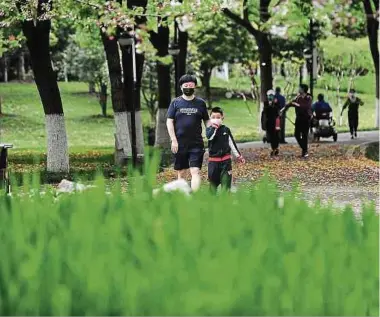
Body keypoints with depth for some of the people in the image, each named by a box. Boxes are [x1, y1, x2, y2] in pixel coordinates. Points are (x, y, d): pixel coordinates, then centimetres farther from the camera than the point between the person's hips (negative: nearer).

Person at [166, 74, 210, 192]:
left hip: (196, 144, -1)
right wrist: (173, 140, -7)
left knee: (195, 171, -11)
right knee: (181, 173, 9)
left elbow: (207, 121, 12)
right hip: (179, 144, 1)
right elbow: (169, 121, 2)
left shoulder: (200, 103, 8)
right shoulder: (176, 102, 5)